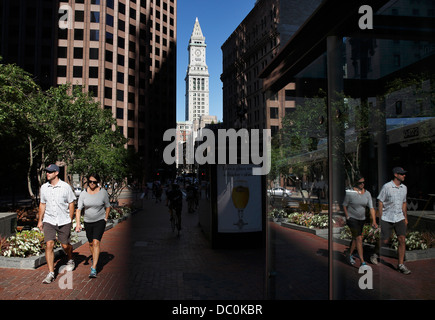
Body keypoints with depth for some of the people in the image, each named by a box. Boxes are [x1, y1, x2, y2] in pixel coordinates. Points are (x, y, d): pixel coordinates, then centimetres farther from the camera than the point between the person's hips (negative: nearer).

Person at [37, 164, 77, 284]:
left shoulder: (66, 187, -6)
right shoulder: (44, 187, 5)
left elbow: (71, 203, 1)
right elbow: (42, 204, 15)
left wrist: (70, 220, 0)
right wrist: (40, 220, 14)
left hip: (64, 221, -2)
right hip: (49, 221, 2)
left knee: (65, 245, 7)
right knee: (49, 245, -9)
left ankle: (71, 260, 39)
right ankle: (51, 273, -1)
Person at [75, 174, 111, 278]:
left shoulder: (103, 192, -8)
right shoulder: (83, 193, -6)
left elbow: (108, 207, 4)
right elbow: (78, 209, -8)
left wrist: (105, 219, -1)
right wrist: (78, 223, -18)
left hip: (100, 221, -3)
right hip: (88, 221, 3)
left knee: (96, 243, -15)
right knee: (91, 243, 17)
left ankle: (94, 269, -15)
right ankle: (94, 258, 46)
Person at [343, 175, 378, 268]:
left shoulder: (367, 193, -3)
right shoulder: (350, 193, -14)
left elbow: (371, 208, -8)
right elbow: (344, 206, -3)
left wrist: (374, 221, -15)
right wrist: (347, 217, -6)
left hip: (361, 219, 5)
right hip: (352, 218, -5)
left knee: (355, 238, 17)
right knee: (359, 239, -11)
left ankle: (350, 255, 39)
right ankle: (362, 262, -9)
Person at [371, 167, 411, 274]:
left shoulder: (404, 188, 9)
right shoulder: (386, 187, -9)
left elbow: (404, 203, 19)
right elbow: (380, 202, -6)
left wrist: (405, 218, 18)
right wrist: (380, 218, -8)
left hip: (399, 218, 5)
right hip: (387, 218, -5)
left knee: (402, 240, -5)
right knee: (384, 241, 0)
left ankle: (400, 265, 5)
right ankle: (375, 254, 28)